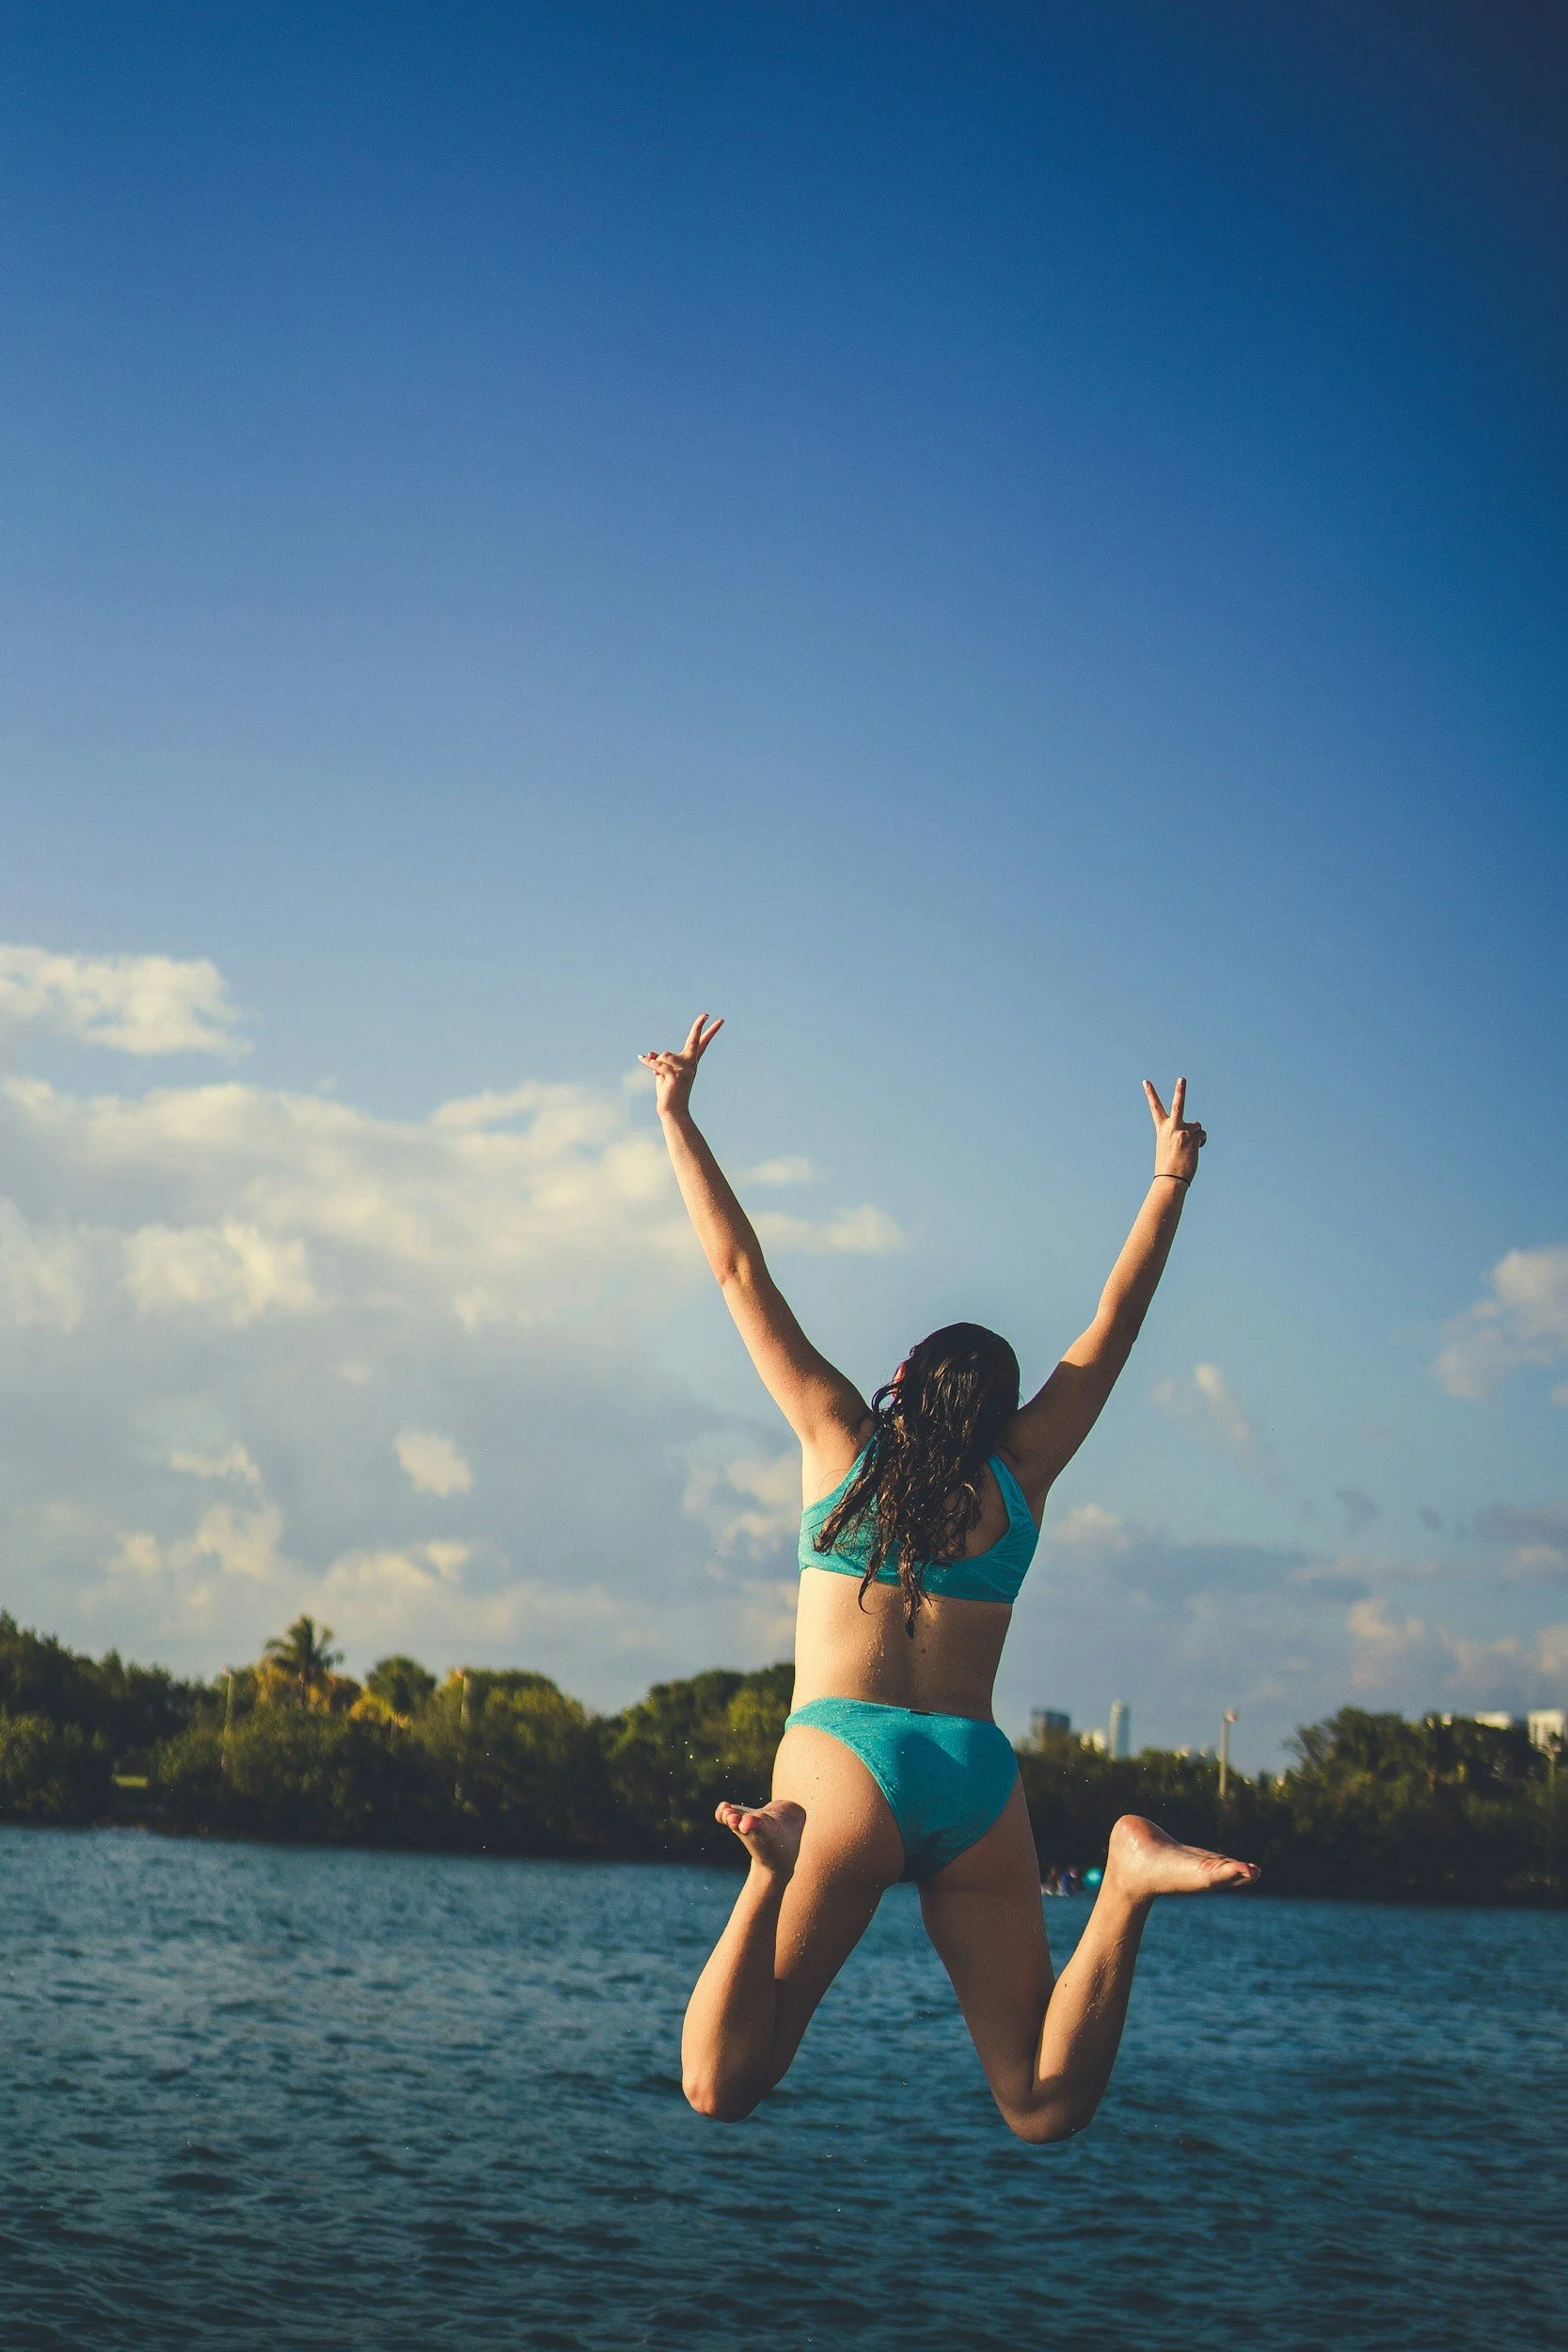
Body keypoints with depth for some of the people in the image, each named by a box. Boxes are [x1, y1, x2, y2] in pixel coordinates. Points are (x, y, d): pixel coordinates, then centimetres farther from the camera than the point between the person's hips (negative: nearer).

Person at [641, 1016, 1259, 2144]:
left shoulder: (842, 1439, 11)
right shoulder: (1022, 1473, 14)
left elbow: (741, 1272, 13)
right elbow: (1116, 1324, 23)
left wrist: (679, 1117, 19)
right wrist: (1170, 1179, 28)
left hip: (847, 1760, -2)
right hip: (980, 1775, 2)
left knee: (723, 2089, -9)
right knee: (1044, 2107, -1)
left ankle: (778, 1866, -33)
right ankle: (1128, 1881, -23)